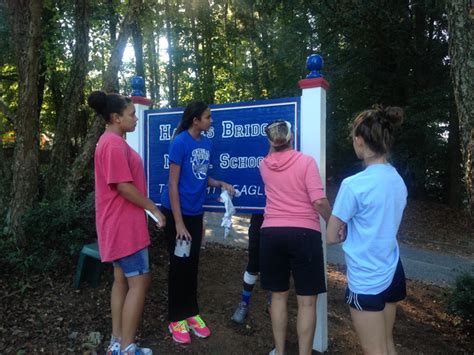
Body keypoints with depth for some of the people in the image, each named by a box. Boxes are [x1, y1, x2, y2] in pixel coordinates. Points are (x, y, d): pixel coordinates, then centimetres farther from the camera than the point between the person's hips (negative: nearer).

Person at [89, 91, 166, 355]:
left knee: (122, 280, 15)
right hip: (125, 224, -11)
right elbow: (123, 186, -22)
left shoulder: (112, 142, 14)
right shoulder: (114, 144, -18)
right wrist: (154, 209, -14)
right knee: (139, 282, -3)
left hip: (121, 223, 11)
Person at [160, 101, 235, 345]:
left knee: (192, 264, 15)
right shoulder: (180, 142, -17)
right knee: (179, 265, 5)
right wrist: (179, 223, -18)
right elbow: (173, 184, -17)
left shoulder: (206, 143, 2)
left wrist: (220, 184, -5)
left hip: (195, 213, 6)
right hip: (176, 213, -6)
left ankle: (191, 313, 30)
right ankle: (176, 319, 22)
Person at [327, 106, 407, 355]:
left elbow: (331, 237, -14)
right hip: (392, 273, 7)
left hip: (366, 280, -7)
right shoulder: (398, 180, 1)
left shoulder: (354, 184, -22)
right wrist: (353, 231, -2)